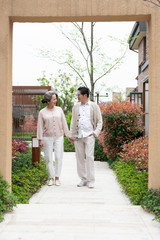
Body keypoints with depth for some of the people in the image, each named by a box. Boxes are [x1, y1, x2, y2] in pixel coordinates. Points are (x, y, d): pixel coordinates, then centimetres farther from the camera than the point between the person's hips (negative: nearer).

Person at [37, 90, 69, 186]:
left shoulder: (59, 109, 3)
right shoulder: (42, 112, -2)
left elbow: (64, 123, 6)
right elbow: (40, 126, -1)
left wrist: (68, 135, 3)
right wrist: (40, 140, -6)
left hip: (59, 137, 1)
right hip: (47, 138, -1)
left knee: (58, 157, -4)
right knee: (48, 158, 0)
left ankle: (57, 178, 4)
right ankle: (51, 178, 11)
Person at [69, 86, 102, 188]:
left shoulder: (94, 106, 4)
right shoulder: (76, 107, 14)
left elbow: (99, 121, 6)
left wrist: (96, 132, -7)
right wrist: (71, 135, 12)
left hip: (89, 135, -4)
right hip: (78, 136, 4)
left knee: (89, 157, -8)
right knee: (80, 157, 5)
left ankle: (91, 180, -1)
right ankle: (83, 179, 14)